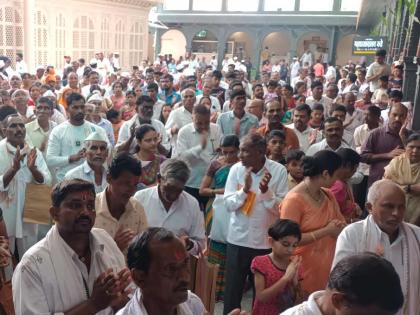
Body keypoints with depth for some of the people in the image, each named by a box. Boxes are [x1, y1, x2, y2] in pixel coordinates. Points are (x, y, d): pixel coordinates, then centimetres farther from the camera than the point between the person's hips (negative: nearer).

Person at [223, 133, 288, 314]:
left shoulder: (279, 171, -10)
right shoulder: (236, 169, -6)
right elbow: (228, 205, -6)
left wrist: (266, 191, -24)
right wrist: (244, 189, -21)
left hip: (266, 242, -1)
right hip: (238, 240, 1)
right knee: (232, 289, 10)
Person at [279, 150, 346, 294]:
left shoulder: (328, 195, 5)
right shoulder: (294, 200, -18)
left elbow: (341, 223, 16)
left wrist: (340, 228, -8)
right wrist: (326, 230, -19)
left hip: (329, 265, 6)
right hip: (305, 269, -6)